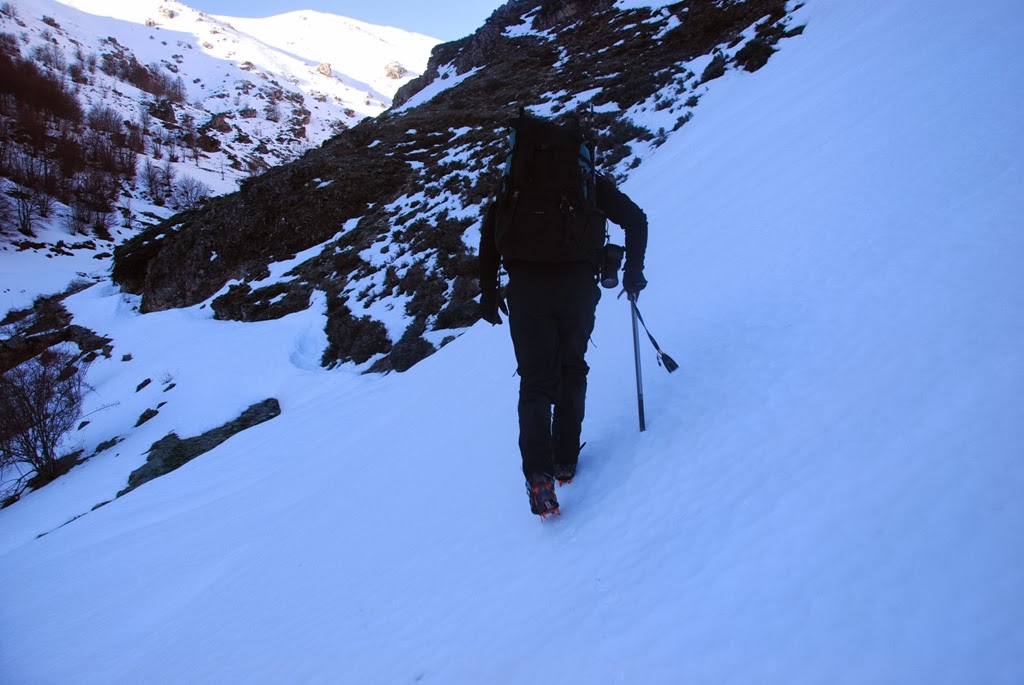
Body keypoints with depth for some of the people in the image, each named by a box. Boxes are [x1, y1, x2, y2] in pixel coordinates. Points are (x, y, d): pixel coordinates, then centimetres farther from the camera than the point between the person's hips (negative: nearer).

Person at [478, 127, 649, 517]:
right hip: (577, 286, 0)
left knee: (536, 380, 2)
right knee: (572, 371, 19)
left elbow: (489, 234, 7)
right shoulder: (590, 181, 13)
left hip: (526, 288, 0)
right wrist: (633, 271, 16)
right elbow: (635, 220, 8)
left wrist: (488, 291, 10)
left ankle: (539, 472, -14)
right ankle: (565, 460, 22)